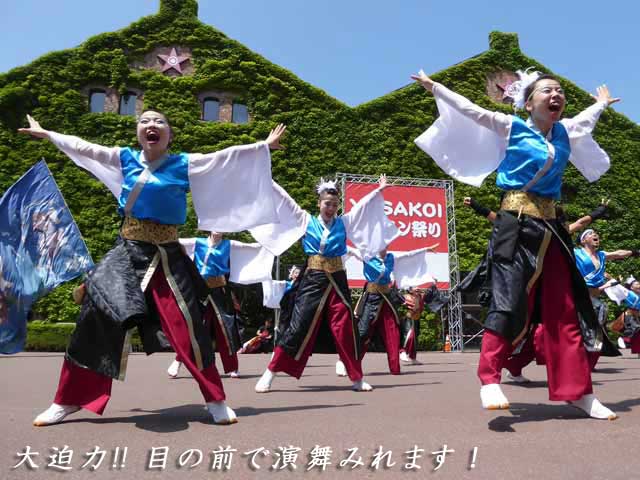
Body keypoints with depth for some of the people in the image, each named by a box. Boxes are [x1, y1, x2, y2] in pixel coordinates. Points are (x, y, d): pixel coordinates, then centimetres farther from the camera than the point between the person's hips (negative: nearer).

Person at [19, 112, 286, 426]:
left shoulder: (185, 164, 0)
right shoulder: (125, 158, 7)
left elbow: (229, 156, 1)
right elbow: (81, 147, 19)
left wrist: (264, 146, 0)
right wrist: (45, 133, 29)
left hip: (166, 256, -2)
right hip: (127, 252, 3)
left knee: (187, 326, -8)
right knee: (96, 320, 1)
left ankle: (216, 401, 5)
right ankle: (67, 401, 19)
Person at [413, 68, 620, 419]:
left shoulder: (566, 132, 17)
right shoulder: (511, 128, 2)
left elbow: (587, 118, 39)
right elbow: (468, 109, 4)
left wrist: (602, 103, 57)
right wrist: (434, 86, 6)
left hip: (550, 226, 6)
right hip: (516, 224, -6)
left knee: (565, 310, 5)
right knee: (509, 300, -14)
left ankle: (578, 390, 12)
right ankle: (489, 380, -8)